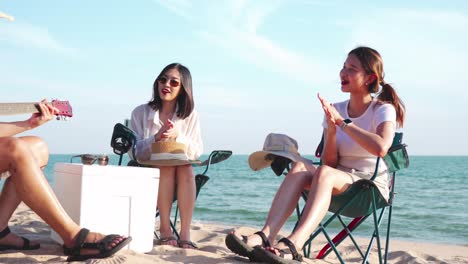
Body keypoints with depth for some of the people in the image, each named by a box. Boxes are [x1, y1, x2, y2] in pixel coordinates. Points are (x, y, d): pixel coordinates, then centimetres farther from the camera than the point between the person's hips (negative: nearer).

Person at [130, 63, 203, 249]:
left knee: (186, 168, -31)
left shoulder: (190, 115, 5)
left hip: (182, 177, 1)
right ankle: (165, 229, -24)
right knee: (167, 167, -32)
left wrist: (178, 136, -21)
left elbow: (197, 152, -3)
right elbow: (135, 152, -6)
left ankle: (185, 233, -33)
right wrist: (156, 138, -23)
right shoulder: (140, 113, 2)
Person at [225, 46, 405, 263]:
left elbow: (381, 148, -28)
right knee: (300, 166, -26)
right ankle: (265, 236, -43)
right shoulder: (335, 110, 9)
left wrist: (342, 122, -21)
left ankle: (292, 245, -54)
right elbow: (330, 161, 2)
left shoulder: (383, 110, -5)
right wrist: (331, 130, -16)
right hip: (340, 183, 5)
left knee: (324, 173, -35)